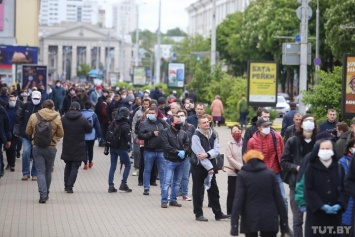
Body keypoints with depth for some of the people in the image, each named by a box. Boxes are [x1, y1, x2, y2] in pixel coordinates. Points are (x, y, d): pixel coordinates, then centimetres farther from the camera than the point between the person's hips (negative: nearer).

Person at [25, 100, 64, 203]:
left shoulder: (33, 117, -5)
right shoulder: (57, 118, -8)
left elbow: (28, 132, 4)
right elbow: (61, 134, -1)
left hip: (37, 147, 0)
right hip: (51, 148, 0)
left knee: (40, 171, 0)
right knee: (48, 171, 16)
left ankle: (43, 194, -13)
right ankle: (46, 193, 26)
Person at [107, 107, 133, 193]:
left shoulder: (113, 123, 4)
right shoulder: (125, 125, -15)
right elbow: (128, 138, -15)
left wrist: (107, 145, 13)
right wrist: (128, 146, 3)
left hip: (112, 147, 6)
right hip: (121, 148, -6)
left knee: (112, 166, 10)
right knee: (127, 165, 7)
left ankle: (111, 186, 7)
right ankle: (123, 184, -1)